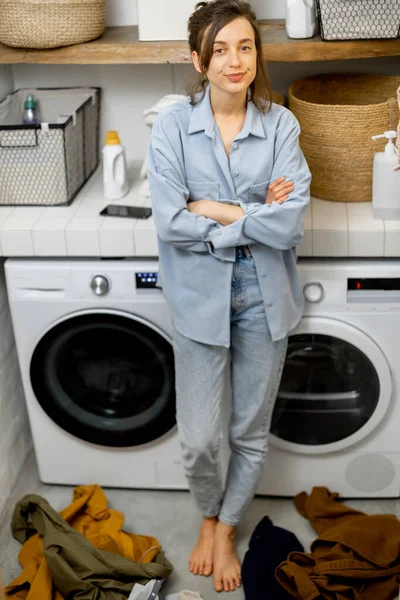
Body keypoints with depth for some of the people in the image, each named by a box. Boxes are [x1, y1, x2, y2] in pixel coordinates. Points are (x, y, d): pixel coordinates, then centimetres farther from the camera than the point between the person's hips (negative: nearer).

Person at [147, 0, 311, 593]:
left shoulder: (280, 125, -7)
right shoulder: (173, 126, -9)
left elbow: (291, 224, -17)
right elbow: (170, 224, -18)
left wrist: (213, 209, -16)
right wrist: (254, 216, -17)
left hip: (264, 295, 1)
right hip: (201, 295, -1)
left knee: (251, 433, 15)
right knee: (197, 441, 4)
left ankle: (225, 531, 40)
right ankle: (209, 516, 38)